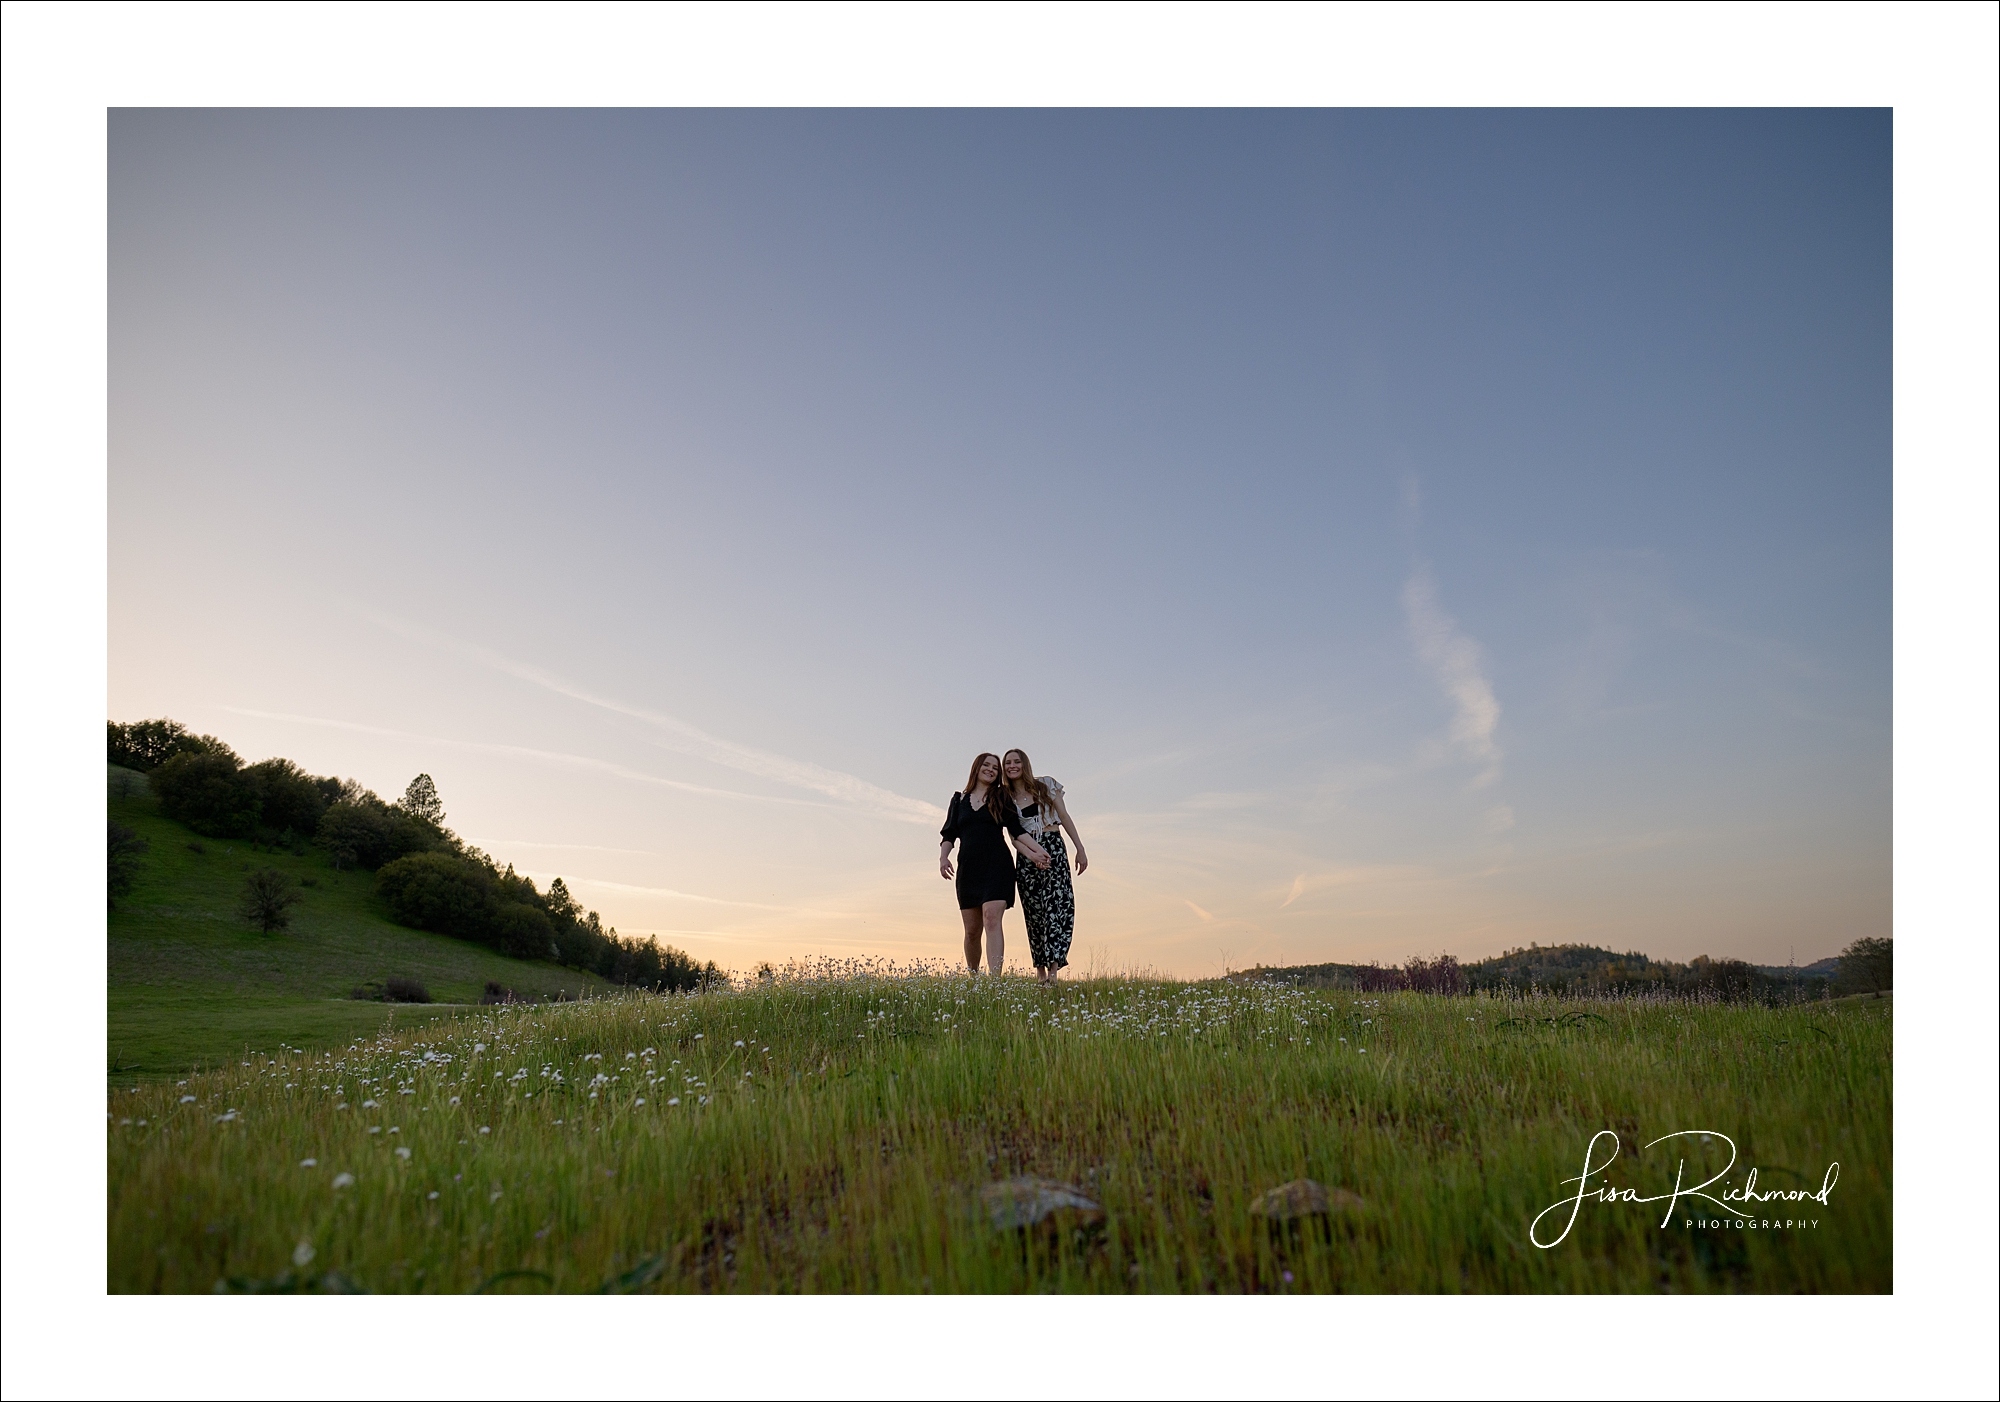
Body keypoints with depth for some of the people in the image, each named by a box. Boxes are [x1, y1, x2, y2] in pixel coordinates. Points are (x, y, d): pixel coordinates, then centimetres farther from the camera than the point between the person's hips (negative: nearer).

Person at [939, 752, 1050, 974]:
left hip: (997, 866, -2)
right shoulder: (959, 800, 15)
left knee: (992, 920, -18)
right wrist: (943, 856, -7)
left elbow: (1016, 830, 7)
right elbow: (949, 833, 10)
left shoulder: (1001, 799, 12)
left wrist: (1037, 850, -6)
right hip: (968, 869, 2)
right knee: (972, 930, 4)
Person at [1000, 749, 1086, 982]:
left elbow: (1064, 817, 7)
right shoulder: (1005, 798, 10)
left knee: (1058, 903, -15)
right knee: (1034, 910, 0)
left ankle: (1053, 967, -22)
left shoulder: (1046, 785, 7)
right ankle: (1040, 969, 8)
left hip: (1054, 848, -2)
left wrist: (1080, 849, 2)